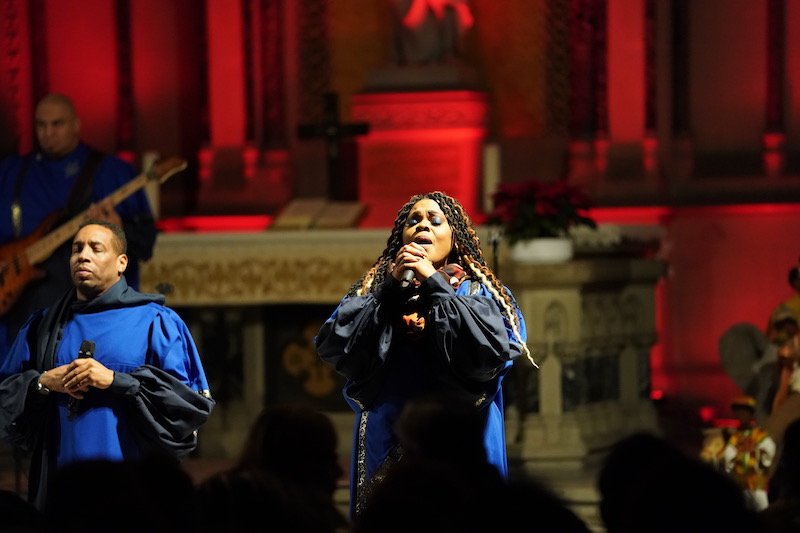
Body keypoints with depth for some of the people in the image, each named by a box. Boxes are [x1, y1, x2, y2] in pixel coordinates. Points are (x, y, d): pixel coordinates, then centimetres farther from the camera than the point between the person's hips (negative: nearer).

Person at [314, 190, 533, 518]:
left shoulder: (481, 292, 9)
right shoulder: (374, 289, 15)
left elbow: (496, 347, -12)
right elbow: (332, 346, -1)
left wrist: (435, 285, -8)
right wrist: (390, 287, -5)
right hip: (387, 445, 2)